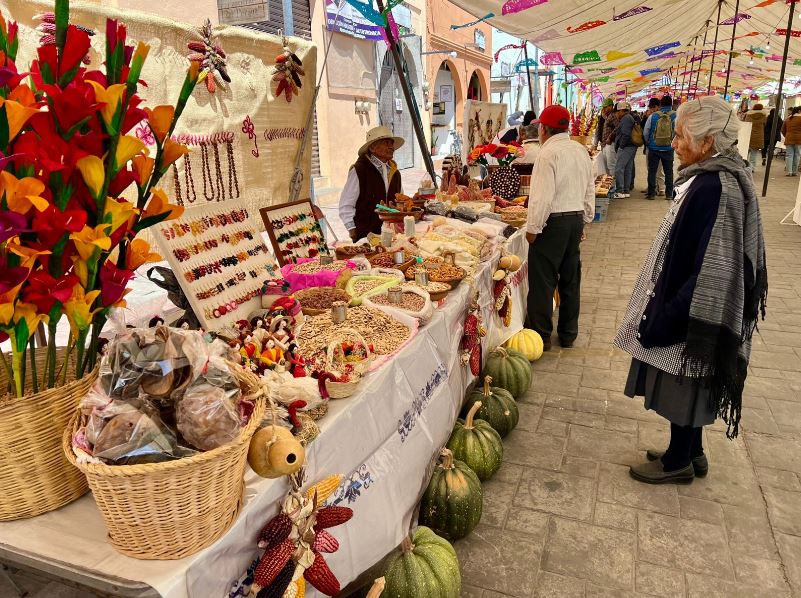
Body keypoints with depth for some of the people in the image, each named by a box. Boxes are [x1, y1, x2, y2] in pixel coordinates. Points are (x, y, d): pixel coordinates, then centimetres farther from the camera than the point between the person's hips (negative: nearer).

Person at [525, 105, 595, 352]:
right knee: (571, 280, 14)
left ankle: (541, 337, 7)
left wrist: (533, 228, -11)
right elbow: (590, 191, 15)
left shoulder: (548, 153, -14)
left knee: (543, 281, 0)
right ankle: (568, 334, 24)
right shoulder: (581, 151, 10)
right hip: (576, 220, 8)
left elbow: (543, 197, -19)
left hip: (553, 222, -8)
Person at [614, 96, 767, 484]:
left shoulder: (714, 189, -25)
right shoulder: (719, 177, 6)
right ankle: (691, 453, 38)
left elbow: (707, 268, -26)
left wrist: (664, 319, -20)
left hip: (691, 314, -9)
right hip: (694, 311, 9)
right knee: (686, 390, 21)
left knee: (682, 391, 8)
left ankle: (678, 462, 27)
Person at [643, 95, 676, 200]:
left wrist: (648, 143, 15)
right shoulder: (675, 116, -5)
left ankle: (651, 193, 5)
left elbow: (645, 132, 0)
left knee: (652, 171, 6)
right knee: (668, 171, 9)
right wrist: (674, 143, 12)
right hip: (668, 148, 0)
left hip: (654, 148, 0)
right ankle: (669, 193, 11)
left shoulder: (653, 116, -4)